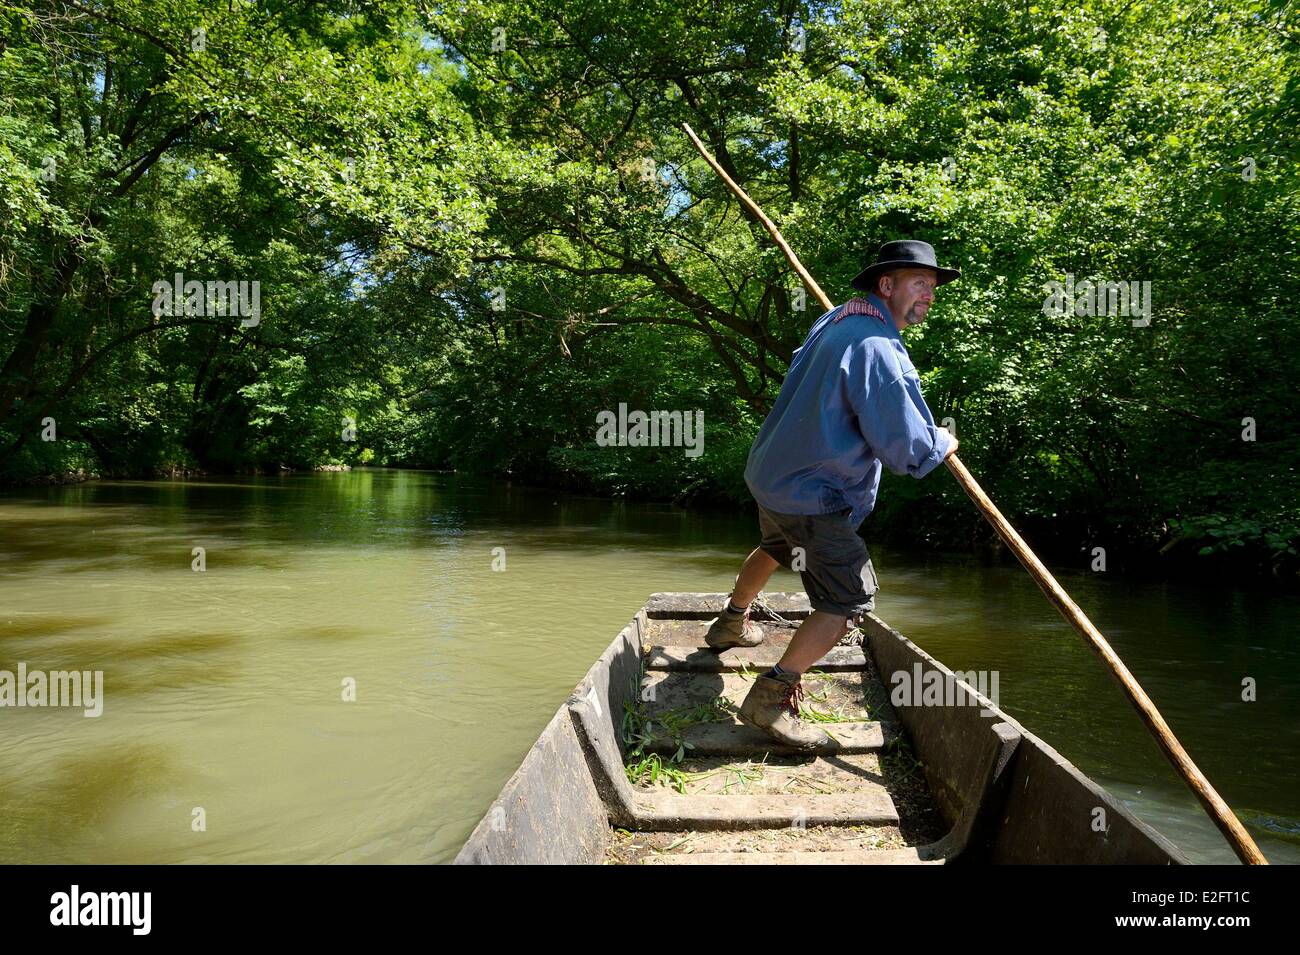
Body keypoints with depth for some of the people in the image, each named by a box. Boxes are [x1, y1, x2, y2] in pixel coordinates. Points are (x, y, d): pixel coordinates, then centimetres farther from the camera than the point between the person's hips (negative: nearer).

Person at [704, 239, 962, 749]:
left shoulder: (834, 320, 6)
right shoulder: (877, 349, -25)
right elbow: (906, 449, -25)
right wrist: (941, 443, -3)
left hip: (771, 473, 10)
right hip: (813, 496, -10)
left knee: (775, 548, 35)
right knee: (850, 598, -6)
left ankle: (731, 623, 57)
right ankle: (771, 697, -7)